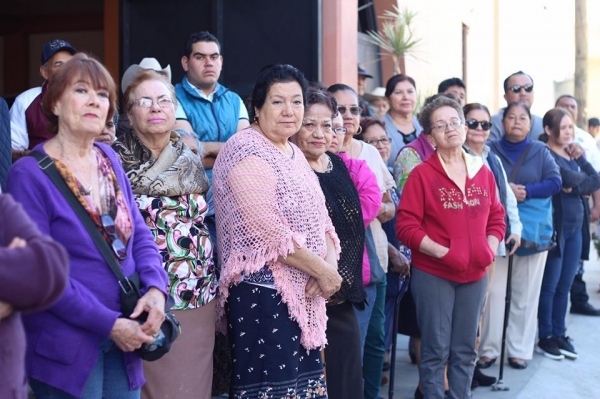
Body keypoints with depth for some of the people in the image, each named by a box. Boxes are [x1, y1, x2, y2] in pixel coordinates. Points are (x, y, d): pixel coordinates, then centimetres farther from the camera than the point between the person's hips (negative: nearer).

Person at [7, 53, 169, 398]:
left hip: (122, 341, 6)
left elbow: (139, 234, 9)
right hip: (67, 347, -6)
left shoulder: (109, 159, 7)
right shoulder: (29, 175, -12)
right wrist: (108, 324, -18)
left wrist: (155, 288, -10)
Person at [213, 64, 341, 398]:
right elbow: (271, 233, -22)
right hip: (264, 294, -9)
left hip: (303, 293, 9)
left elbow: (320, 218, 12)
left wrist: (330, 263, -8)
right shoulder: (247, 151, -15)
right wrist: (323, 271, -13)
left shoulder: (295, 153, 14)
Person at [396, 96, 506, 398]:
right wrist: (441, 251, -20)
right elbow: (406, 227, -12)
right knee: (436, 350, 1)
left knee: (465, 350, 13)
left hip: (475, 274, 5)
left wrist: (489, 249, -6)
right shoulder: (422, 174, -8)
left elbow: (496, 219, 12)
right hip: (433, 274, -4)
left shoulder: (483, 173, 7)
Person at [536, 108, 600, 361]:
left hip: (576, 228, 7)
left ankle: (559, 335, 20)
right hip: (555, 227, -7)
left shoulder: (573, 154, 15)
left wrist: (578, 172, -9)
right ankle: (545, 337, 10)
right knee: (550, 287, 0)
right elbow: (571, 179, -21)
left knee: (564, 287, 12)